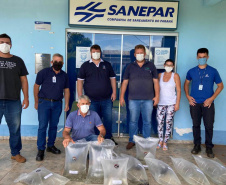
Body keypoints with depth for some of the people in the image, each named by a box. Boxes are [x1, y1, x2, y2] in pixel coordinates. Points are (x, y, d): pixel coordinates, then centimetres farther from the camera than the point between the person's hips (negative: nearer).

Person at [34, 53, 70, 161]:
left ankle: (51, 146, 25)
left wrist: (67, 104, 6)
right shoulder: (44, 72, -3)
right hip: (44, 102, -3)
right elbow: (36, 86, 0)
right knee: (42, 126, -5)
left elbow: (66, 90, 12)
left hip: (57, 103, 3)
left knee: (54, 126, 10)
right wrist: (36, 102, 0)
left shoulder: (64, 75, 7)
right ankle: (41, 150, 5)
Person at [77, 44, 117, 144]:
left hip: (107, 99, 2)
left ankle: (109, 138, 25)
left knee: (108, 119, 7)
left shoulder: (107, 65, 11)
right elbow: (80, 81, 1)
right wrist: (80, 97, -6)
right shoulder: (85, 65, 4)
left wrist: (114, 92, 3)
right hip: (91, 100, -2)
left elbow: (112, 78, 13)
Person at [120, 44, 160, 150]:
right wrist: (122, 96, 4)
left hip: (148, 99, 0)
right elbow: (125, 82, 9)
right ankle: (132, 141, 21)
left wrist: (157, 95, 0)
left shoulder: (151, 66, 8)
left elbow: (156, 82, 7)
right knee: (133, 121, 7)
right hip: (133, 99, 0)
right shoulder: (130, 67, 8)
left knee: (147, 122, 7)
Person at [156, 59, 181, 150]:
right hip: (161, 103, 2)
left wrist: (177, 103, -7)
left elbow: (179, 90, -2)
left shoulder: (175, 76, 0)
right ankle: (160, 141, 17)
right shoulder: (160, 75, 7)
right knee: (160, 122, 2)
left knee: (169, 123, 1)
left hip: (171, 103, -2)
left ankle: (165, 142, 13)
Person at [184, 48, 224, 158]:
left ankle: (209, 147, 16)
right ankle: (197, 145, 23)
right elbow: (186, 83, 17)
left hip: (208, 103, -1)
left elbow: (220, 86, 4)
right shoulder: (191, 71, 5)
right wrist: (188, 96, 2)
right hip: (194, 103, 2)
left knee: (209, 126, 0)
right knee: (196, 125, 9)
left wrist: (211, 98, -7)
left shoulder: (213, 71, 0)